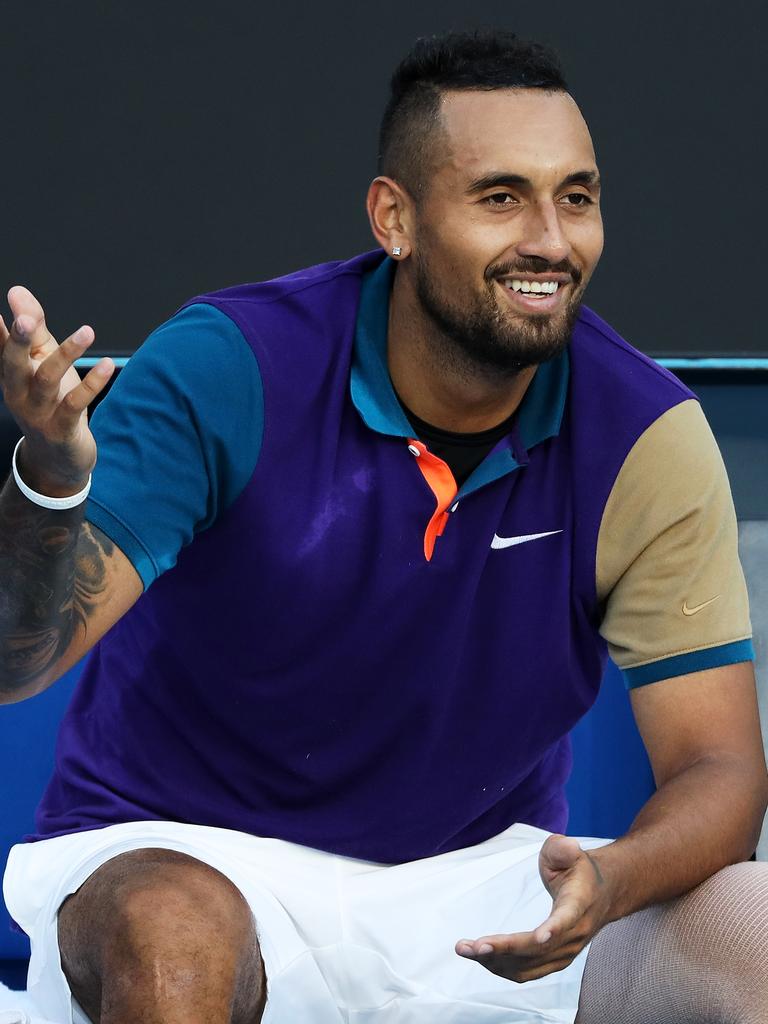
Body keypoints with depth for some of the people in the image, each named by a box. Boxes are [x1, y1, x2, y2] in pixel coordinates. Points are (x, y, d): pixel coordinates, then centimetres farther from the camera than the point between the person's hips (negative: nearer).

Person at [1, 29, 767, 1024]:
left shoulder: (648, 437, -10)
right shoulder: (227, 368, -17)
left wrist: (609, 886, -33)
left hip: (482, 875, 2)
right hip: (182, 855, -2)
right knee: (170, 936, -38)